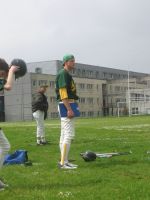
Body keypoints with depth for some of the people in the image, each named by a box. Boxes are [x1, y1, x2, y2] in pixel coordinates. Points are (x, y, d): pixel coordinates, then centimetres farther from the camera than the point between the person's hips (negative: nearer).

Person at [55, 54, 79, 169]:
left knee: (64, 135, 10)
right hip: (66, 105, -11)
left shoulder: (68, 74, 21)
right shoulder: (63, 73, -10)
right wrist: (69, 109, -25)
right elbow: (63, 92, -20)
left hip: (68, 106, 11)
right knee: (69, 134, -12)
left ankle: (64, 162, 15)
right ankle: (64, 162, -11)